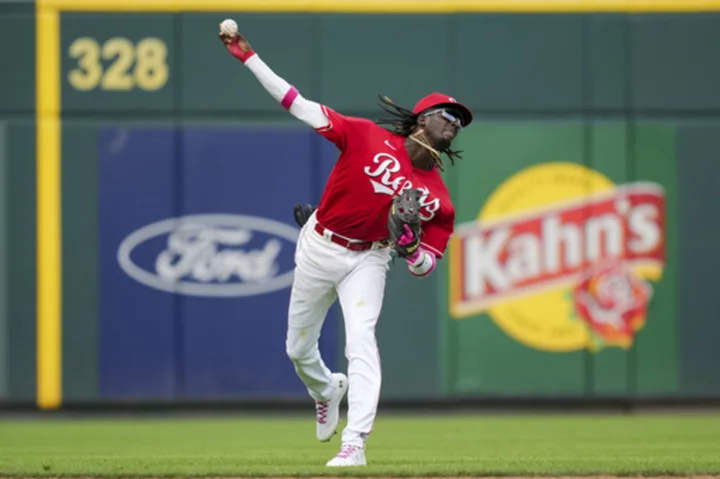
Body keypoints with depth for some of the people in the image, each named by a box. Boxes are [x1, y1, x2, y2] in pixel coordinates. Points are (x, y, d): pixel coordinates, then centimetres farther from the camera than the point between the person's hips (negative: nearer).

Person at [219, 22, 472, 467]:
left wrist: (410, 246, -28)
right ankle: (327, 391, 48)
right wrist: (249, 58, -15)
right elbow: (301, 106, -12)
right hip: (318, 248, 1)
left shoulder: (437, 196, -8)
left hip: (366, 260, -1)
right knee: (298, 348, 13)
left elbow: (426, 267, -4)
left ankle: (355, 443, -27)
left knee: (361, 339, -23)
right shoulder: (368, 137, -13)